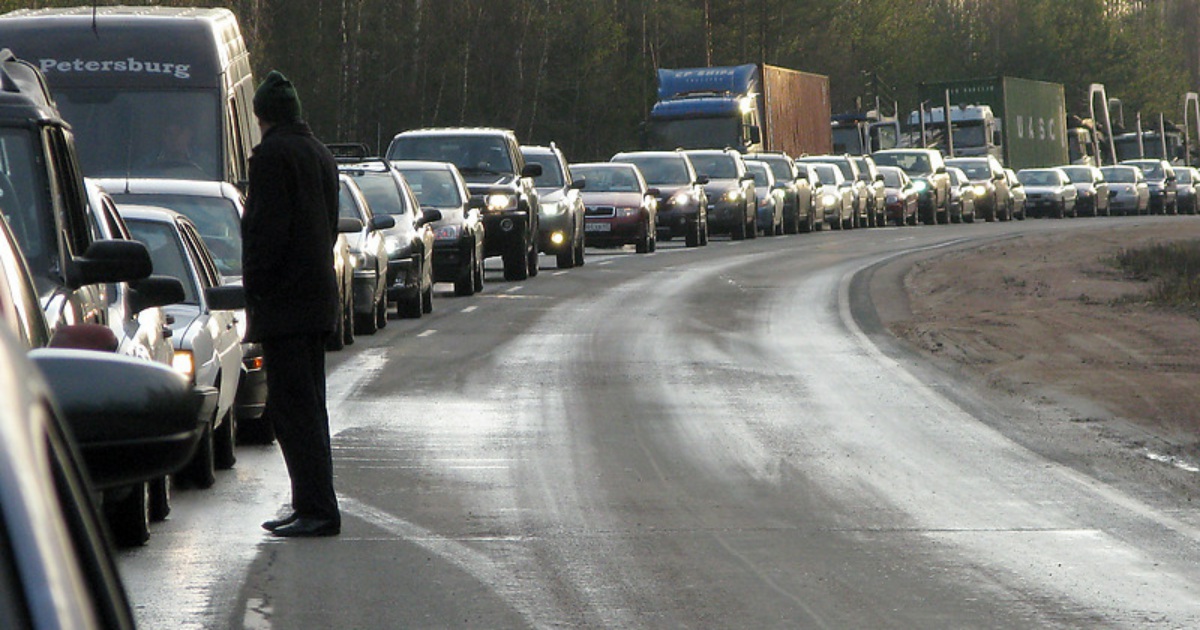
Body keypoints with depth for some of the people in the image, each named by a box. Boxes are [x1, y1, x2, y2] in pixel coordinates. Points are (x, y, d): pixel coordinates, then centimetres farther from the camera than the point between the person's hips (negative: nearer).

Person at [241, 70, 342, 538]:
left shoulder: (272, 154, -11)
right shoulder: (320, 154, 16)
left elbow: (267, 229, -18)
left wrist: (254, 287, -11)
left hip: (284, 301, -9)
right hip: (318, 297, 9)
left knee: (292, 406, -9)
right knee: (308, 406, 14)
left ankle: (318, 510, -13)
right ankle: (312, 505, 16)